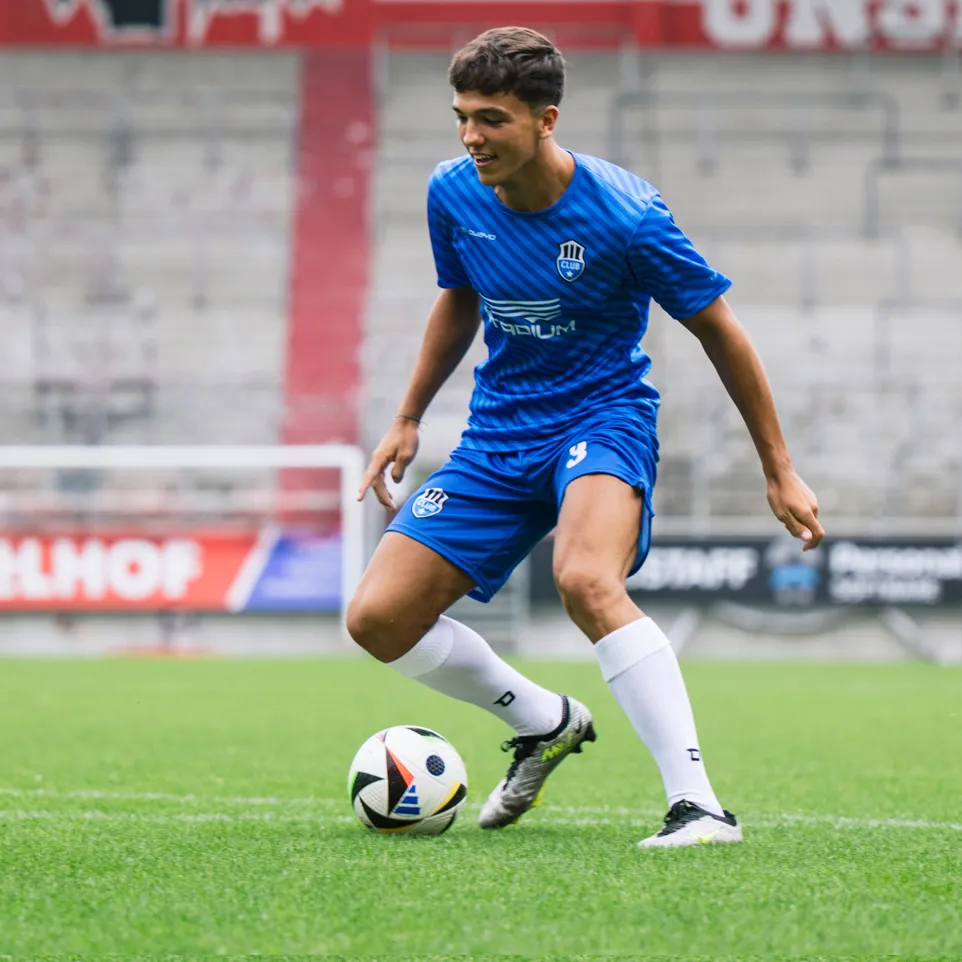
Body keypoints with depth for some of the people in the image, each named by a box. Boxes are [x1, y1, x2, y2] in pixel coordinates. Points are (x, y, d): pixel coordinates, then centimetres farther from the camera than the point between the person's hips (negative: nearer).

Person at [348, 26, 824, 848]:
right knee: (377, 618, -4)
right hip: (499, 433, 6)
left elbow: (718, 331, -7)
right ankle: (544, 722, 21)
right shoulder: (453, 194, -4)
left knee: (586, 580, -37)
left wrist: (780, 473, -3)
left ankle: (698, 804, -36)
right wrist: (408, 420, 22)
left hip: (604, 417, -6)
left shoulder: (625, 215, -19)